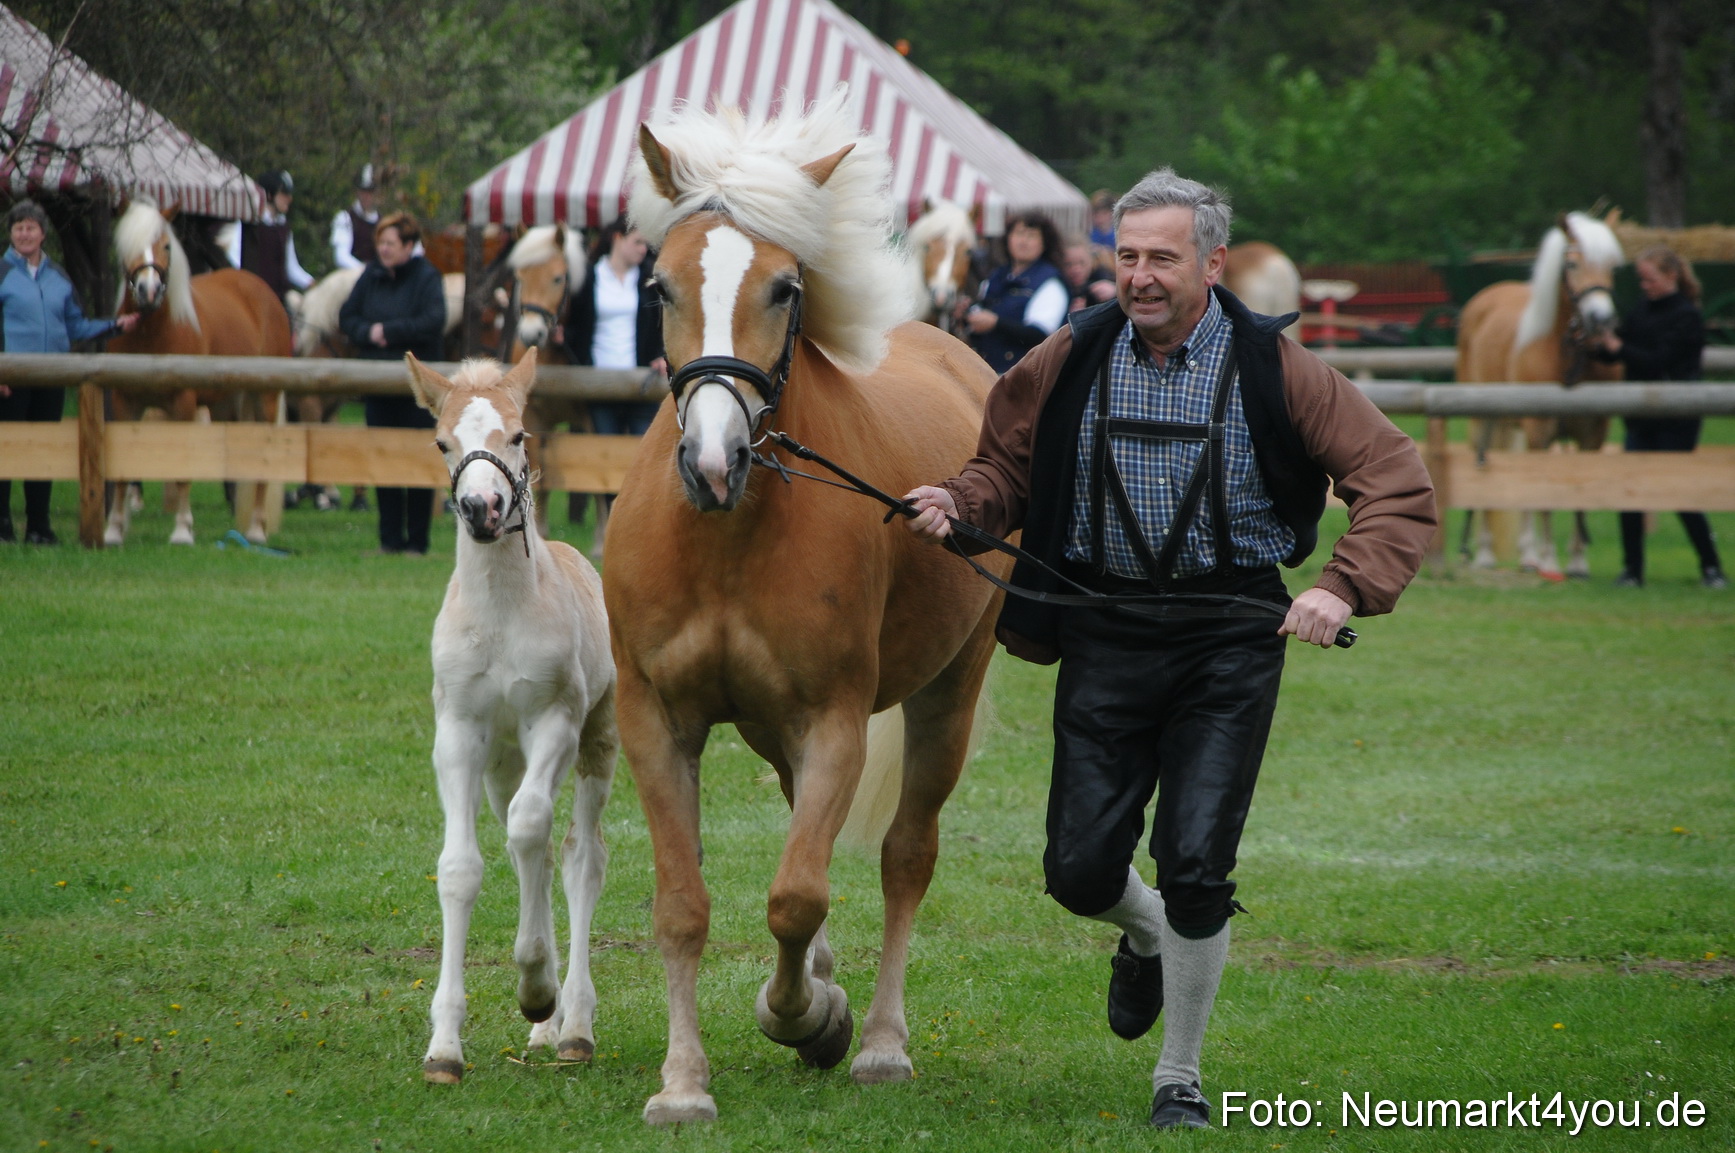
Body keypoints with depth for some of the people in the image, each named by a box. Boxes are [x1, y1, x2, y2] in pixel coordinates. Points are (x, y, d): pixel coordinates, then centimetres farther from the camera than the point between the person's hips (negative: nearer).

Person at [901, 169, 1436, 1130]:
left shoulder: (1274, 369, -7)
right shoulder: (1070, 363, 0)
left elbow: (1398, 481, -7)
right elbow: (1006, 467, 13)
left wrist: (1346, 589, -21)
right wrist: (958, 503, -10)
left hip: (1229, 640, -2)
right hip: (1103, 632, 2)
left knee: (1194, 867, -8)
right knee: (1081, 870, 2)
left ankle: (1180, 1077, 13)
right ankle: (1145, 935, 41)